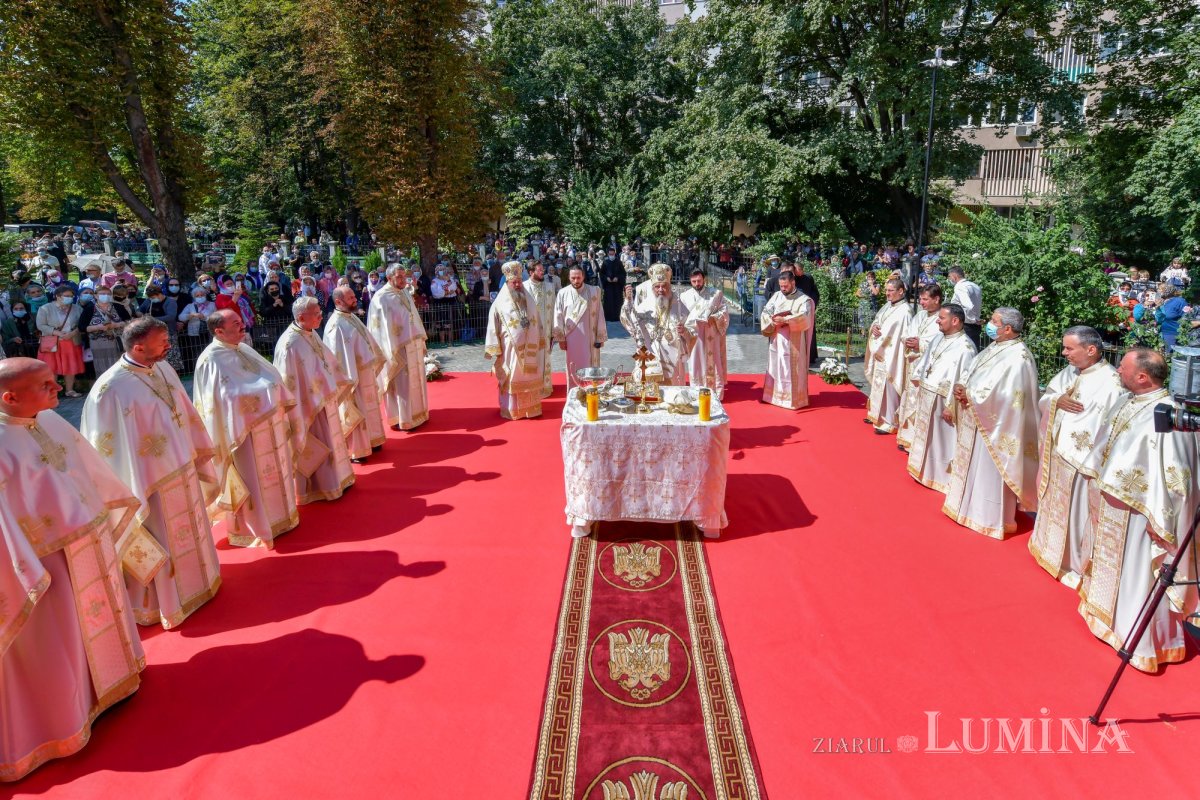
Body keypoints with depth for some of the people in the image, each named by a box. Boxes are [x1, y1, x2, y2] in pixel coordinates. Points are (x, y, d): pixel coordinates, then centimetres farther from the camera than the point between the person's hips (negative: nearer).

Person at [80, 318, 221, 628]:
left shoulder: (163, 368, -1)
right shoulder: (112, 389, -24)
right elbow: (109, 446, -20)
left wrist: (200, 451, 16)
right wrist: (133, 493, -17)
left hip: (184, 470, 7)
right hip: (152, 482, -7)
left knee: (188, 532, 24)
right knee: (163, 543, 11)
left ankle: (195, 581, 45)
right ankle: (163, 603, 31)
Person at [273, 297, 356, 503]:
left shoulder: (312, 335, 1)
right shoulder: (290, 344, -25)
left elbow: (328, 361, 14)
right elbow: (289, 382, -23)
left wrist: (342, 383, 21)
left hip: (324, 400, 9)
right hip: (309, 405, -9)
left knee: (330, 440, 20)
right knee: (318, 445, 6)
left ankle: (335, 479, 36)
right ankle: (323, 487, 21)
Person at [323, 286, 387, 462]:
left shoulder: (352, 317, 8)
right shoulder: (336, 324, -21)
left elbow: (366, 340, 17)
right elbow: (338, 355, -24)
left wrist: (376, 361, 19)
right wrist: (348, 379, -26)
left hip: (366, 371, 9)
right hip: (353, 375, -9)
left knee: (368, 408, 20)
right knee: (355, 412, 1)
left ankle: (368, 441, 35)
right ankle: (354, 451, 13)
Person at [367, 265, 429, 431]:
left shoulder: (405, 293, 11)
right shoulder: (381, 298, -13)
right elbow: (383, 327, -17)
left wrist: (421, 342, 15)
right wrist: (393, 352, -20)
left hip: (414, 345, 8)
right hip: (398, 348, -8)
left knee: (415, 381, 15)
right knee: (401, 384, -1)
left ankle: (416, 413, 28)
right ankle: (402, 419, 9)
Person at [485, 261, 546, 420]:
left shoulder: (530, 301, 9)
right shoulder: (499, 304, -3)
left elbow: (538, 323, 13)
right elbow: (493, 327, -5)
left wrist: (542, 341, 10)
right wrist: (495, 349, -9)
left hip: (529, 349, 4)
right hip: (510, 349, -3)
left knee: (530, 378, 7)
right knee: (512, 379, 2)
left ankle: (531, 408, 17)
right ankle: (511, 410, 10)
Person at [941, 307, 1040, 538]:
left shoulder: (1018, 357, -20)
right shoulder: (994, 349, 9)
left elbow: (1003, 394, -28)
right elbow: (971, 376, 11)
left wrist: (969, 395, -20)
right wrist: (960, 387, -9)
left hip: (994, 426, -9)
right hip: (976, 422, 9)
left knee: (991, 473, 2)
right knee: (975, 467, 19)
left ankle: (995, 519, 16)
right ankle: (973, 507, 34)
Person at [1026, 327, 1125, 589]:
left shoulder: (1110, 382, -20)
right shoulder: (1069, 372, 4)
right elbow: (1043, 401, 11)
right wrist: (1056, 401, -11)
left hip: (1081, 461, -8)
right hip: (1056, 453, 8)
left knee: (1076, 513, 4)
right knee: (1055, 505, 22)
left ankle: (1078, 566, 20)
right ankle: (1052, 550, 41)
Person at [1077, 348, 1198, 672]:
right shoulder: (1128, 401, 0)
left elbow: (1172, 473, -24)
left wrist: (1157, 520, -21)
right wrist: (1098, 482, 15)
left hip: (1137, 512, -8)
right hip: (1111, 506, 9)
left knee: (1138, 573, 6)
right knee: (1114, 564, 23)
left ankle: (1144, 640, 22)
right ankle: (1110, 612, 42)